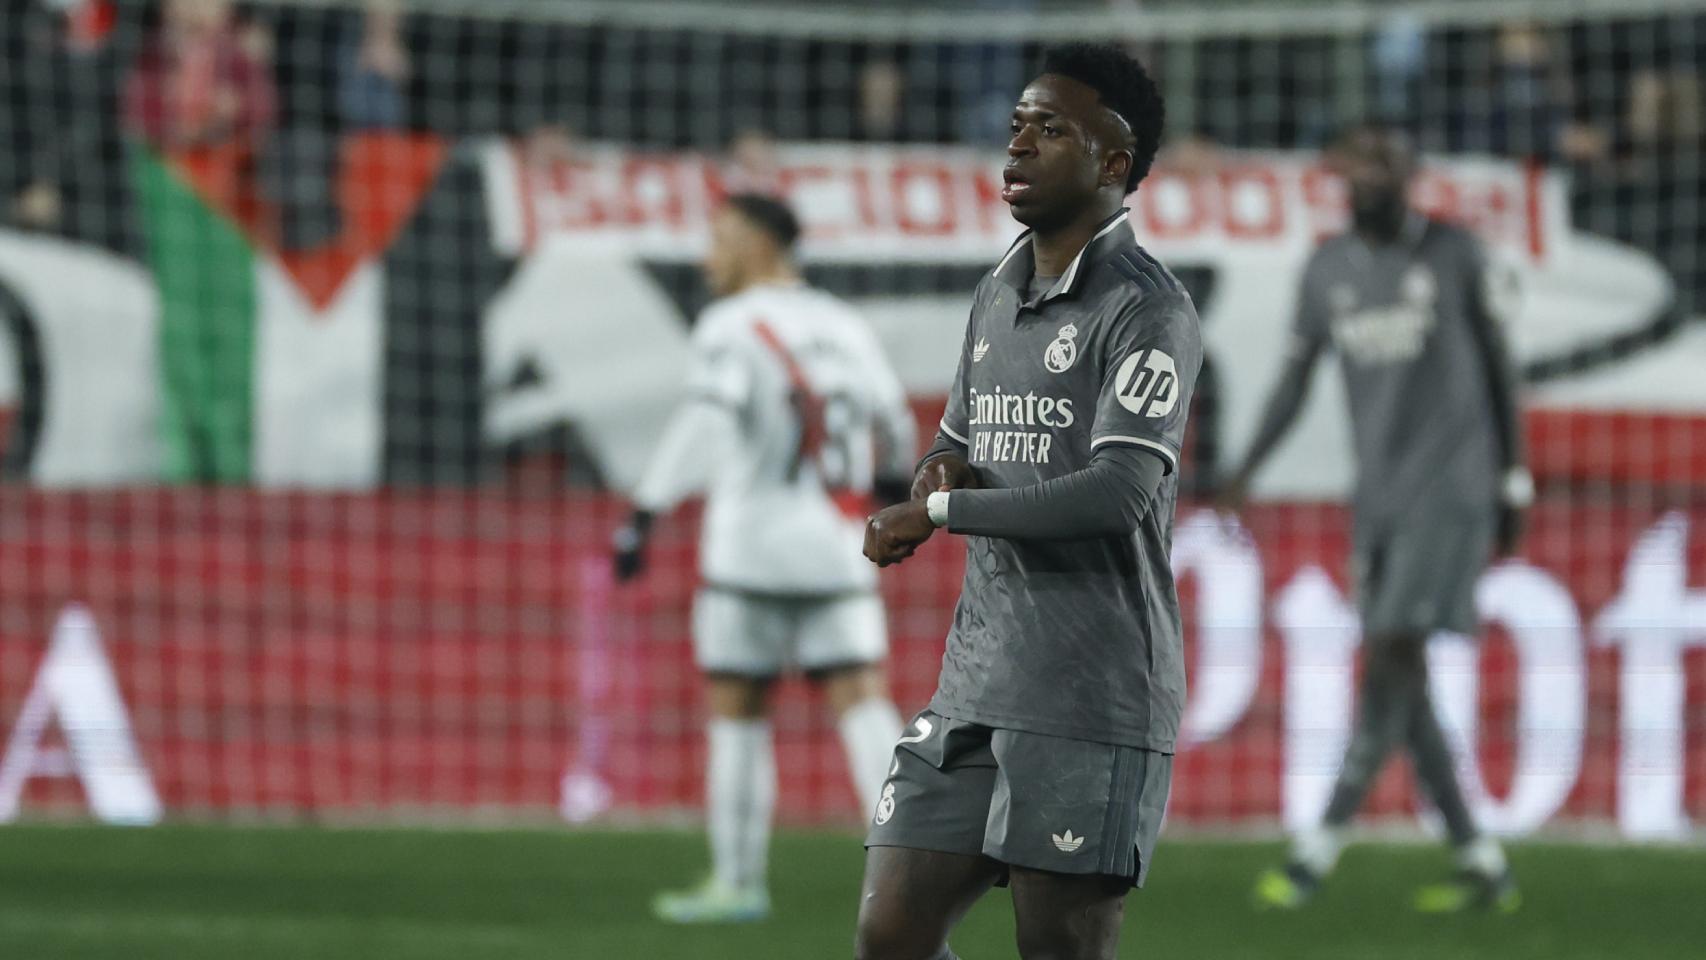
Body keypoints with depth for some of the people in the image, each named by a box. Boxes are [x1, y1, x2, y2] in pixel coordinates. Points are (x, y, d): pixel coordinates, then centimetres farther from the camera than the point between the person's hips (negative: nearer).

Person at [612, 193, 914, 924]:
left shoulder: (732, 327, -7)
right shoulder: (843, 326, 11)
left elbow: (706, 420, -23)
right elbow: (894, 425, 21)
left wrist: (645, 513, -26)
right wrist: (895, 481, 43)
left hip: (751, 550, -4)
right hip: (837, 556, 4)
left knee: (737, 713, 7)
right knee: (862, 705, 0)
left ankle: (737, 882, 12)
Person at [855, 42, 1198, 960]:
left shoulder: (1147, 313, -10)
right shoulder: (996, 293, 16)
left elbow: (1119, 494, -21)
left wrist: (939, 510, -14)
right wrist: (941, 468, 3)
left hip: (1090, 706, -8)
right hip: (974, 686, 8)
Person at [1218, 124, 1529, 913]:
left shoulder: (1454, 256, -2)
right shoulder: (1328, 270, 8)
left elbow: (1498, 368, 4)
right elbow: (1295, 378, 10)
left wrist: (1513, 485, 4)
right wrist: (1243, 473, -2)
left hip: (1450, 484, -5)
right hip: (1378, 492, 5)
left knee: (1395, 653, -15)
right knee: (1400, 681, 2)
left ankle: (1318, 850, -19)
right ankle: (1482, 865, 10)